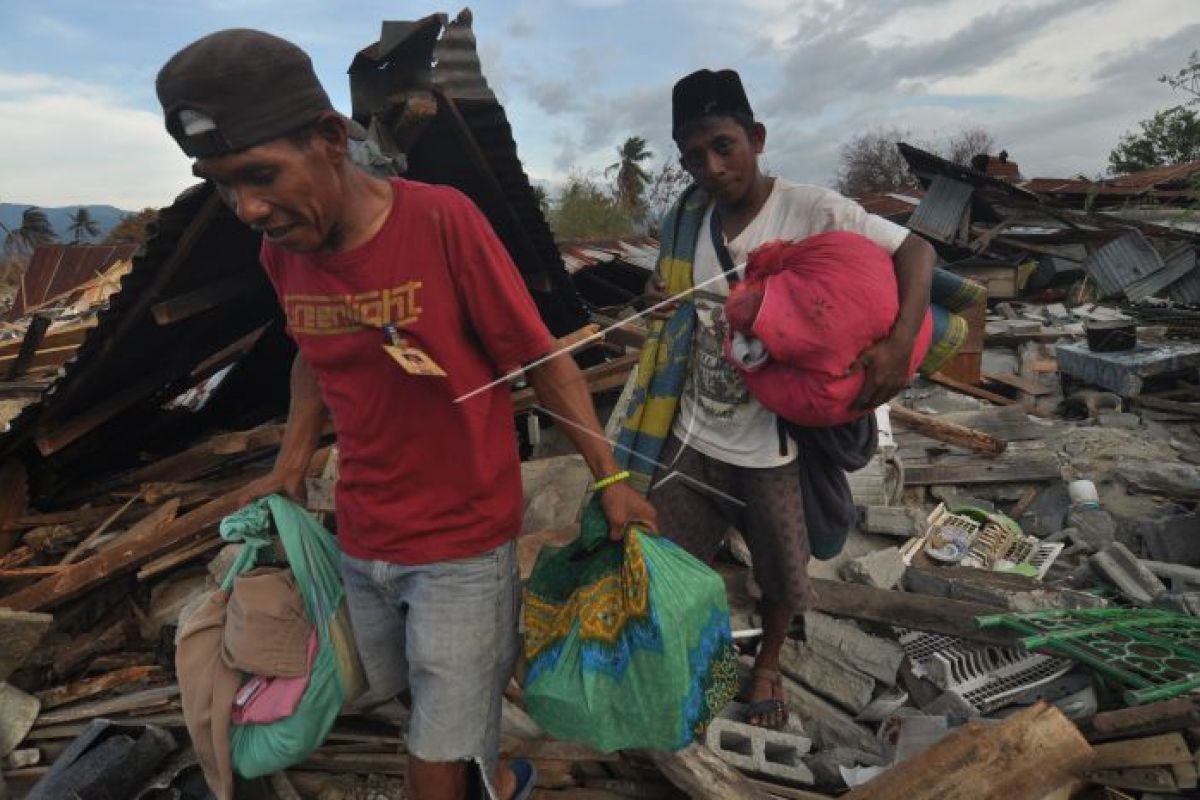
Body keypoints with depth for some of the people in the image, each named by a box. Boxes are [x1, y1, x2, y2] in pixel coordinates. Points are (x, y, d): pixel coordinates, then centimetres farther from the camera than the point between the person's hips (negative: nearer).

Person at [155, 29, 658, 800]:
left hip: (463, 541, -6)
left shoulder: (442, 220, -20)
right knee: (423, 702, 24)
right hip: (361, 540, 6)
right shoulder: (280, 250, -2)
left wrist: (610, 479, -14)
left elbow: (543, 360, -14)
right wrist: (291, 462, 10)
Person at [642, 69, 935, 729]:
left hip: (772, 442, -3)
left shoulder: (811, 211, -13)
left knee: (781, 574, 16)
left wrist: (899, 345, -27)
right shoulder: (683, 222, 1)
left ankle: (766, 666, 47)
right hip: (692, 433, 4)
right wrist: (661, 303, -9)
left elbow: (916, 251, -12)